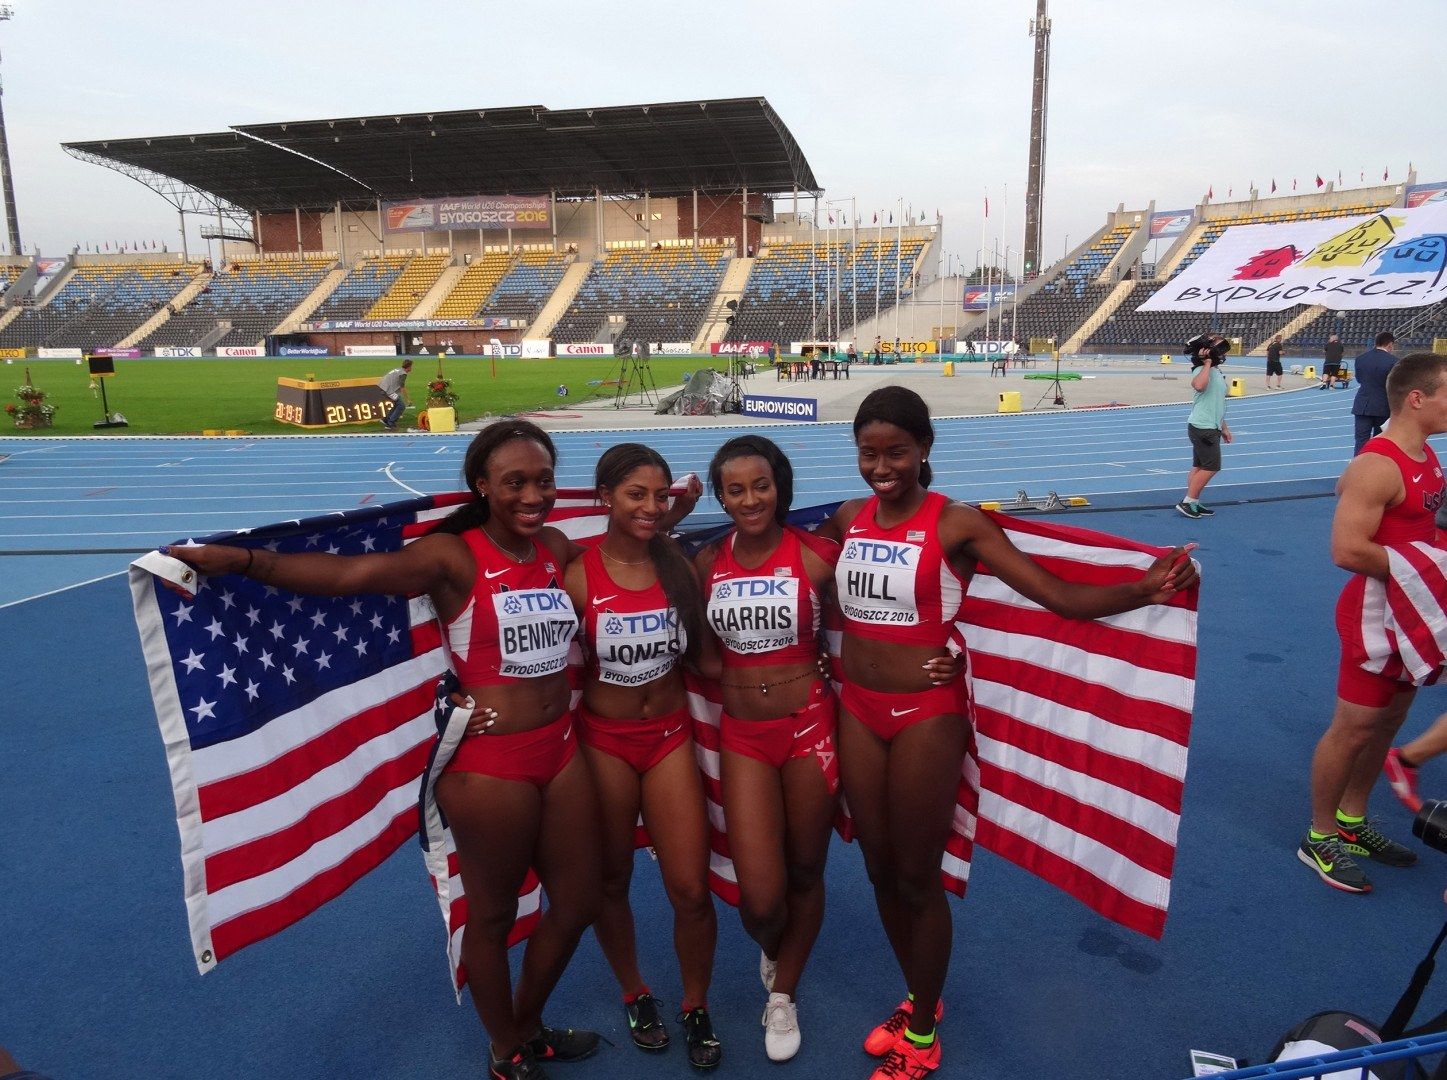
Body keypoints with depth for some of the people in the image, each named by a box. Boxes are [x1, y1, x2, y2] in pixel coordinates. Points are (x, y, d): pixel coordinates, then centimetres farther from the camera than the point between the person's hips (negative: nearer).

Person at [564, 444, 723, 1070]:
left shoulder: (680, 565, -5)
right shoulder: (577, 575, -14)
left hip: (671, 736, 2)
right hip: (603, 741, -1)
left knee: (691, 891, 4)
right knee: (610, 883, 16)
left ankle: (696, 1007, 31)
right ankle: (635, 995, 43)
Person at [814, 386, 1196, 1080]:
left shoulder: (957, 525, -13)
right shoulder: (847, 520, 1)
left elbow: (1063, 597, -19)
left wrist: (1143, 590, -33)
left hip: (926, 716, -5)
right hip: (857, 711, 5)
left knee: (918, 879, 10)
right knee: (879, 870, 18)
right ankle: (915, 999, 45)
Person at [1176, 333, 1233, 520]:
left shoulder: (1216, 372, 16)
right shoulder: (1203, 370, -16)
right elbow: (1198, 385, -43)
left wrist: (1224, 427, 26)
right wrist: (1207, 363, -30)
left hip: (1211, 428, 10)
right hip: (1203, 428, -10)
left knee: (1199, 466, 11)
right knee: (1211, 467, -7)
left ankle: (1193, 503, 16)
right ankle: (1187, 502, -2)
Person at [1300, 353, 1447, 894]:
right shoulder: (1378, 466, -23)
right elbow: (1348, 550, -29)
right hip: (1375, 613, -9)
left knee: (1388, 720, 18)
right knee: (1353, 728, 1)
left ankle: (1351, 822, 33)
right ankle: (1319, 838, 16)